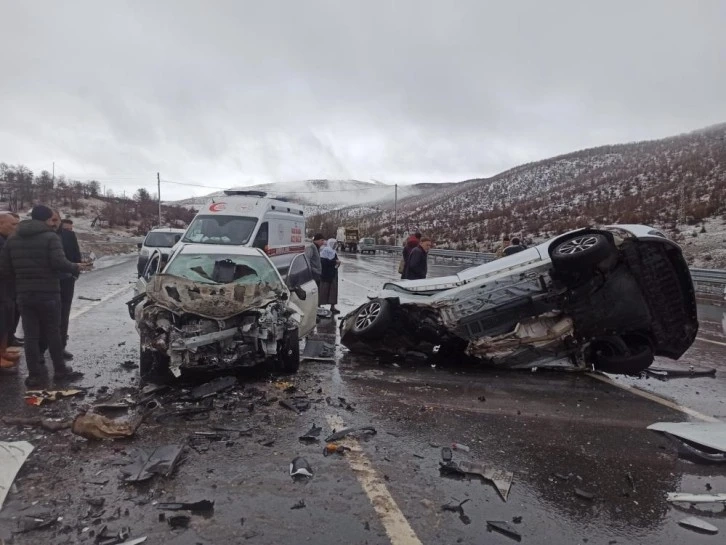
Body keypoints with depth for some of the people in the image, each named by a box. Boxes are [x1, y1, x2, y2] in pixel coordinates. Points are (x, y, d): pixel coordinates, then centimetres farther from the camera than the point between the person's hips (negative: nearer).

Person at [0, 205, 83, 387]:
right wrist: (75, 268, -3)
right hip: (48, 293, -4)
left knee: (31, 335, 7)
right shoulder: (50, 237, -8)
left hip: (24, 294, 4)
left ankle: (34, 375, 10)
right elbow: (59, 263, -20)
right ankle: (60, 370, 17)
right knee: (52, 333, 8)